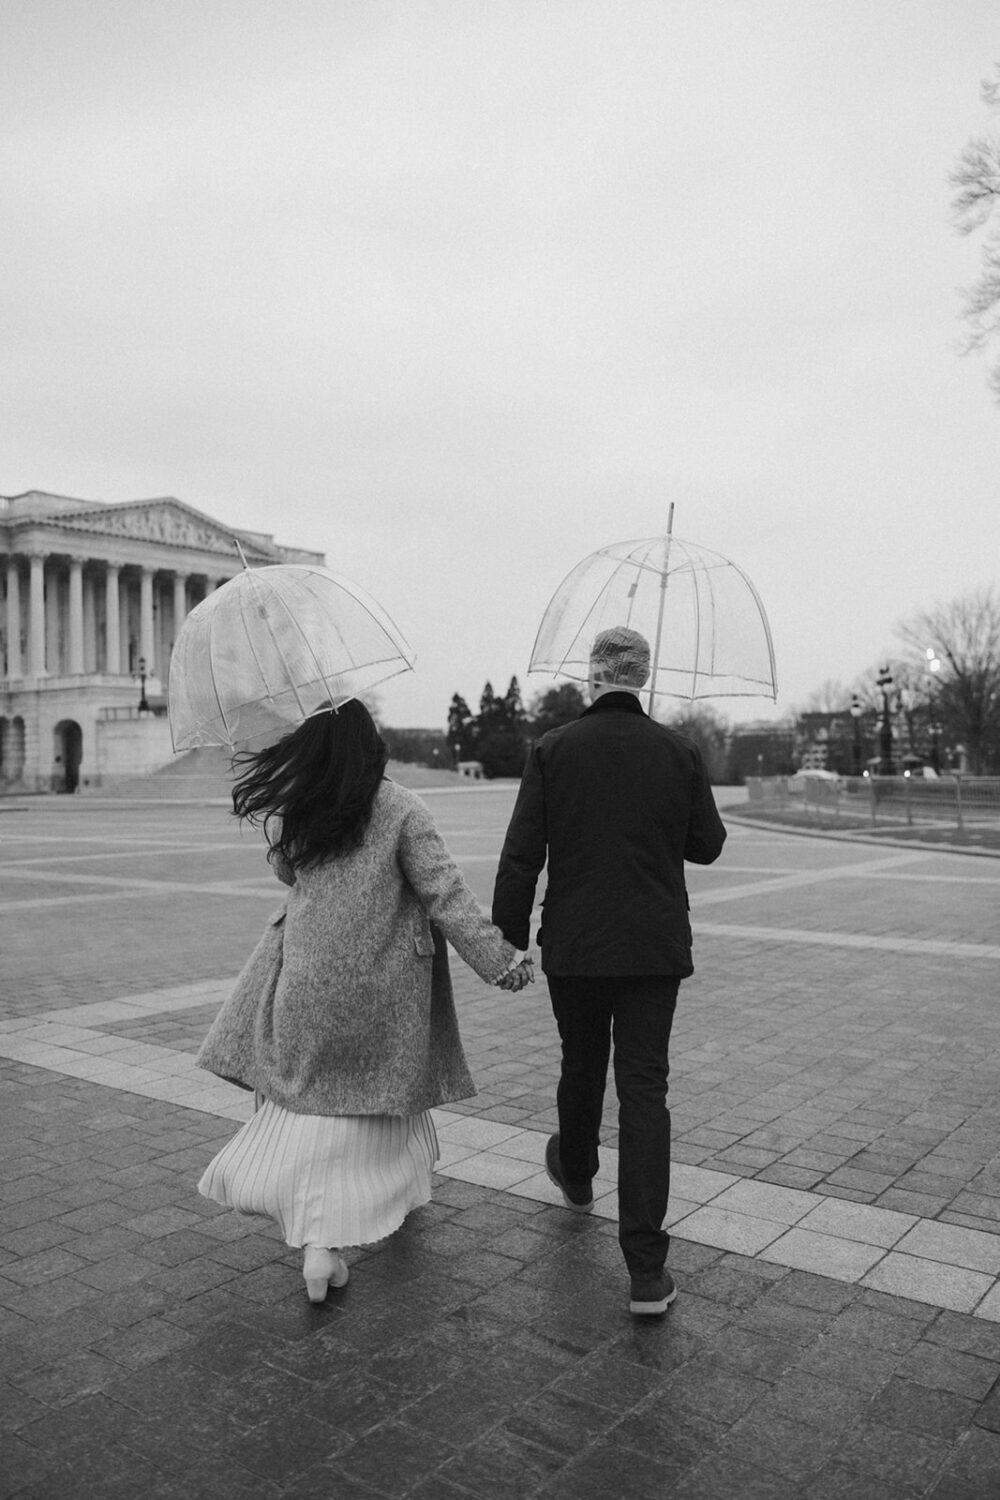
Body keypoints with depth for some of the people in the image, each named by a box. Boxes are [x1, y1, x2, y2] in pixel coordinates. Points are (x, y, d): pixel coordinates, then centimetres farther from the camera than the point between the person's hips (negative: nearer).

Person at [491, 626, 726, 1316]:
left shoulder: (553, 750, -6)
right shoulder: (680, 752, -3)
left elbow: (522, 854, -8)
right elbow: (708, 845, 5)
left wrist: (508, 939, -1)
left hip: (573, 946, 0)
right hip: (655, 947, 0)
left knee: (582, 1067, 22)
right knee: (645, 1090, 2)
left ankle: (576, 1175, 50)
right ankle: (648, 1270, 0)